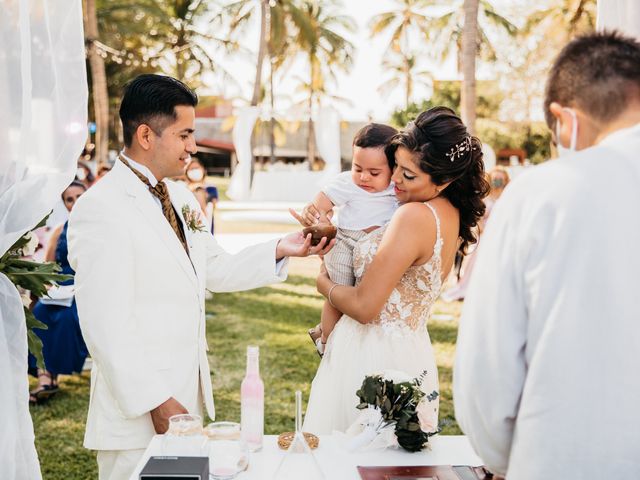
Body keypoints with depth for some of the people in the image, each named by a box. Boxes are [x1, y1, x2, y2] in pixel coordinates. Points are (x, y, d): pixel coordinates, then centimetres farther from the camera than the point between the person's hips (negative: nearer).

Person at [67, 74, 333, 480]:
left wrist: (280, 250, 4)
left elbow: (215, 271, 17)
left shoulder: (180, 198, 10)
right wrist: (155, 402, -20)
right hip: (139, 407, -8)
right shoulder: (102, 209, -18)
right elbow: (106, 325, -21)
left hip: (188, 393, 8)